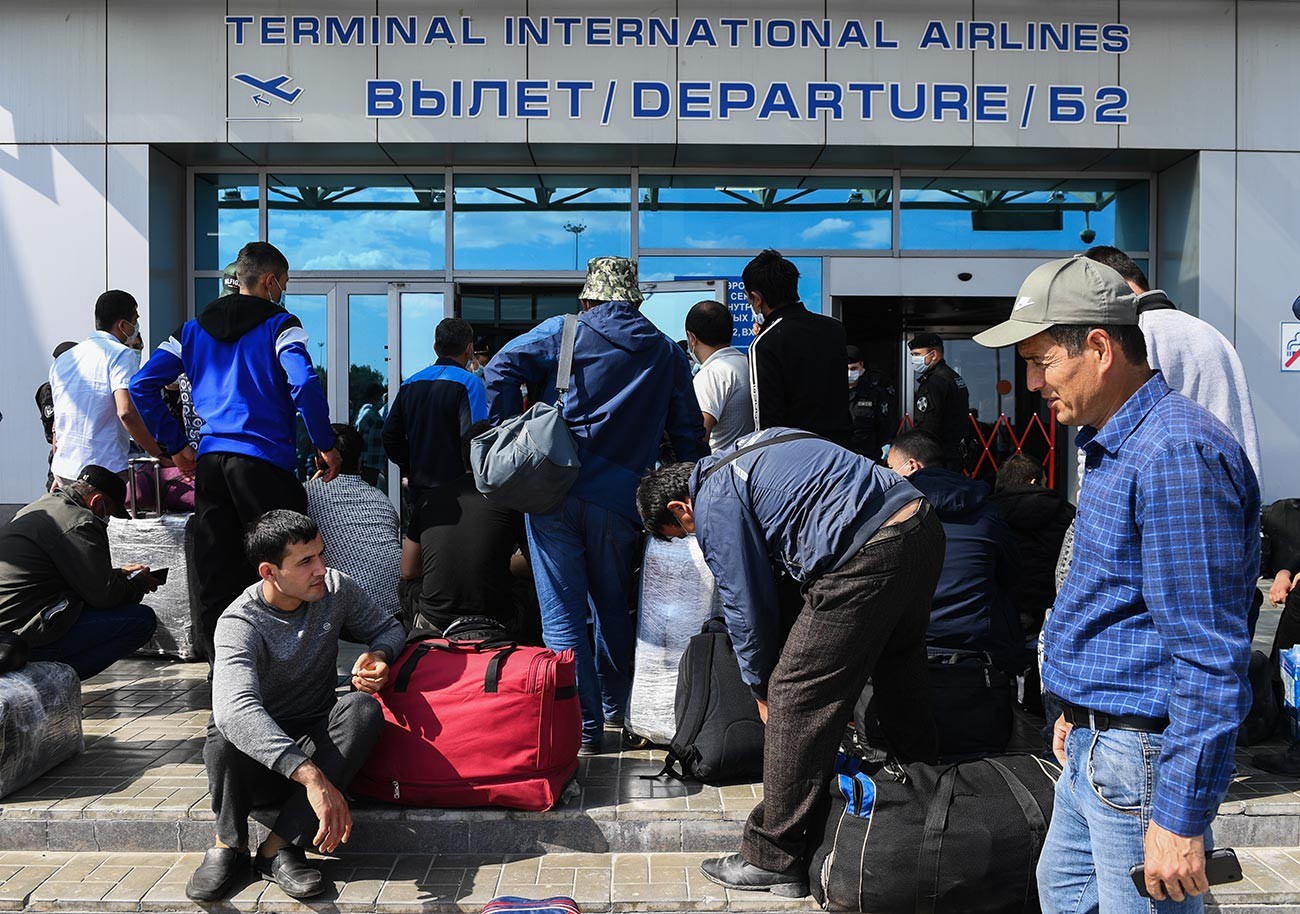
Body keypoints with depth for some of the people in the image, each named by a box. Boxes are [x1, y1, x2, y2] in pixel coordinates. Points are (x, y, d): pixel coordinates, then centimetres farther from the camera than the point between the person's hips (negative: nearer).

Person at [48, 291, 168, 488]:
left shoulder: (62, 359, 17)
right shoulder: (122, 355, -7)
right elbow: (126, 412, -22)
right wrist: (159, 455, -17)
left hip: (63, 471, 7)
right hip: (106, 470, -7)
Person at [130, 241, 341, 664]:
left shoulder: (195, 328, 16)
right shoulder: (279, 323, -1)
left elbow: (142, 385, 13)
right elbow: (304, 384, -16)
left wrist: (176, 445, 16)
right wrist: (327, 445, -6)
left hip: (209, 459, 6)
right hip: (264, 459, -6)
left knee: (215, 572, 9)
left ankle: (215, 659, 14)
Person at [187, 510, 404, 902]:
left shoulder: (336, 588, -7)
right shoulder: (240, 623, -23)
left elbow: (388, 629, 9)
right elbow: (236, 708, -40)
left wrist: (378, 656, -19)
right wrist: (312, 778, -52)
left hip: (319, 744, 4)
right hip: (257, 760, -3)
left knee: (363, 707, -28)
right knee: (227, 733, -36)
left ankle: (279, 845, -25)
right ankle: (230, 844, -9)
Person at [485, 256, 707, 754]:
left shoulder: (568, 333, 7)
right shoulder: (667, 353, 13)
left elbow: (501, 369, -7)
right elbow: (688, 433, 11)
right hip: (618, 502, 2)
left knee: (562, 614, 3)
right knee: (613, 609, 20)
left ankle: (583, 727, 3)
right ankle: (615, 707, 33)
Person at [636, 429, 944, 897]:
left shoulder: (715, 504, -1)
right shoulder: (749, 450, 25)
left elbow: (745, 605, 2)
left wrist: (762, 691, 16)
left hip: (864, 558, -10)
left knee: (796, 701, 0)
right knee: (898, 666, 27)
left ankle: (772, 860, 8)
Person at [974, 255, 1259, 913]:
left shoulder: (1177, 454, -23)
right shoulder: (1115, 445, 11)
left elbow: (1209, 656, -26)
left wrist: (1180, 818, -24)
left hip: (1143, 759, -10)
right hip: (1094, 746, 11)